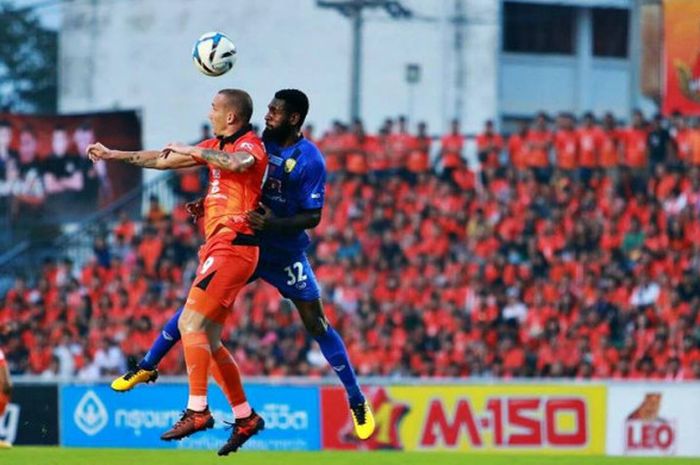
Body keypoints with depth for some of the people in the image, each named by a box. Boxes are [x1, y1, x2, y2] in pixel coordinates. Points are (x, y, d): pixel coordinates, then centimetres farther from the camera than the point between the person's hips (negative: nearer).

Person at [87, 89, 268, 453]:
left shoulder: (250, 144, -7)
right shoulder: (216, 147, 20)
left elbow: (239, 162, -33)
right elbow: (163, 160, 28)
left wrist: (193, 151, -21)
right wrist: (112, 155, 30)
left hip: (232, 247, -10)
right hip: (218, 247, 10)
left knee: (190, 323, -16)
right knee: (207, 339, 8)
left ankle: (197, 410, -17)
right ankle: (245, 417, 13)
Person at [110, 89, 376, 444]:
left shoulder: (309, 160, -17)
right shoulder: (262, 142, -2)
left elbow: (312, 216, -17)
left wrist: (275, 224, -32)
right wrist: (207, 205, -5)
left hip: (285, 253, -4)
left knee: (316, 324, -6)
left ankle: (357, 401, 5)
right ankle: (147, 367, 16)